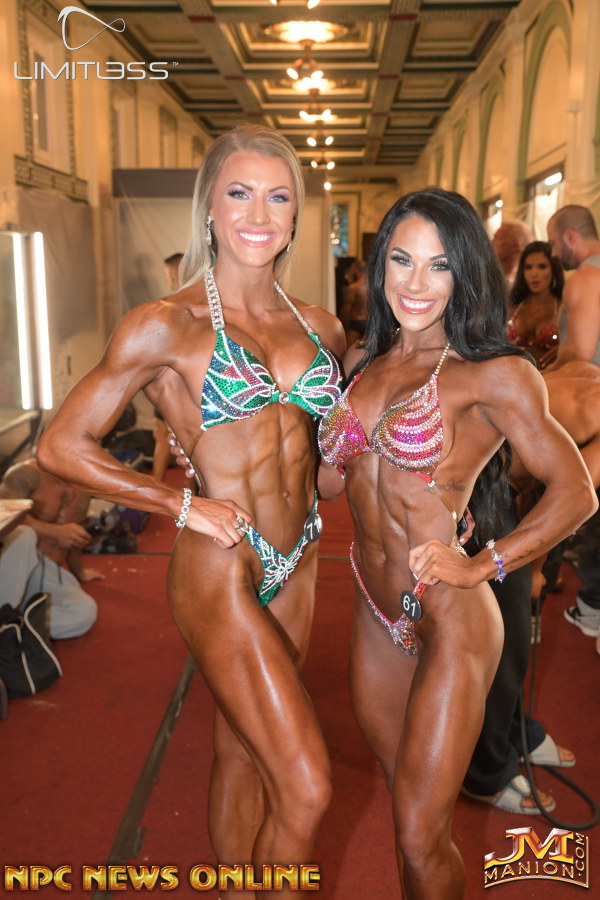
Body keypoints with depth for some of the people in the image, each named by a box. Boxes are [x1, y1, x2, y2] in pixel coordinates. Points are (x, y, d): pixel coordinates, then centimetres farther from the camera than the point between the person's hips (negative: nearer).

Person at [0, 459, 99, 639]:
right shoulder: (30, 473, -7)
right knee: (24, 534, -40)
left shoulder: (82, 493, 13)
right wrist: (56, 532, -28)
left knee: (85, 612, -26)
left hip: (50, 572, 5)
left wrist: (79, 572, 41)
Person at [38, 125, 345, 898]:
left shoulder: (319, 326, 6)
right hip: (221, 572, -5)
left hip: (297, 565, 6)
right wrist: (183, 506, -12)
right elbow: (60, 447, -8)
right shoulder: (167, 325, -10)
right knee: (305, 788, -2)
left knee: (244, 754, 20)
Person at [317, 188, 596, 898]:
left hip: (450, 623, -6)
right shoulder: (363, 360, 6)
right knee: (401, 796, 24)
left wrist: (481, 565, -15)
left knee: (421, 836, 4)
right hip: (375, 612, 6)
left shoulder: (490, 375, -11)